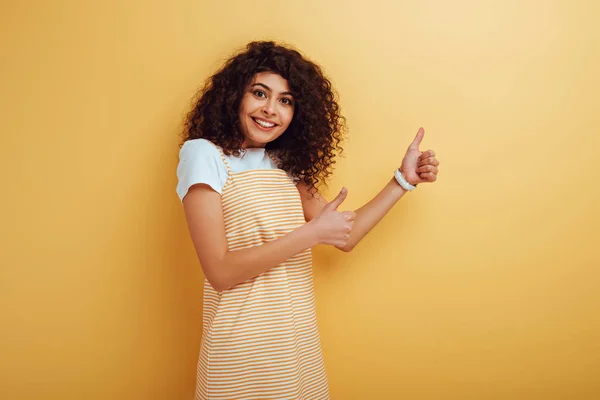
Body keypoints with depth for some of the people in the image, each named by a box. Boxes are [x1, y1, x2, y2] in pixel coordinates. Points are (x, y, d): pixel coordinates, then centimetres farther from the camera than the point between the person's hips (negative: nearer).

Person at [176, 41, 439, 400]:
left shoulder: (285, 166, 9)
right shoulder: (203, 154, -9)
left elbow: (345, 237, 8)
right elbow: (220, 272, -17)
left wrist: (404, 180, 4)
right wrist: (312, 233, -19)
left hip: (299, 342, 6)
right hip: (242, 352, -6)